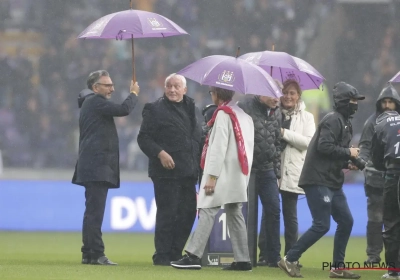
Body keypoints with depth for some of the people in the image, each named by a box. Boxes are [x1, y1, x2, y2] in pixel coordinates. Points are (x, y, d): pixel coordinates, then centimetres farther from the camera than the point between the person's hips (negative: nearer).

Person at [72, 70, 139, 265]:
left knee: (93, 212, 11)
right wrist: (133, 94, -2)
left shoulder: (90, 102, 21)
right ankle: (96, 254, -17)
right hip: (97, 166, -11)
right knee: (95, 211, -13)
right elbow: (123, 110, -17)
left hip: (93, 166, 11)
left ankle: (89, 254, 13)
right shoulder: (96, 101, -10)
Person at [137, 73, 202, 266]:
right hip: (166, 171, -6)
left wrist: (197, 165, 12)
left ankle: (176, 253, 16)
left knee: (187, 214, 7)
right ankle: (162, 256, 1)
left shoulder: (190, 108, 15)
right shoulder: (155, 109, -3)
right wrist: (160, 153, -21)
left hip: (188, 172, 6)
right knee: (167, 214, -5)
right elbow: (144, 138, -8)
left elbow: (197, 136, 22)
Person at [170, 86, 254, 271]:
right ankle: (242, 260, 4)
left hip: (224, 172, -9)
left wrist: (212, 176, -17)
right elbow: (249, 145, 16)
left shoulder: (223, 114, -9)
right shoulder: (244, 115, 17)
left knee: (207, 211, -11)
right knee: (234, 214, 9)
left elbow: (219, 146, -15)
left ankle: (193, 256, -18)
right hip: (239, 175, 9)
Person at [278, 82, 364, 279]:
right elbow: (324, 146, -23)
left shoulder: (344, 122, 18)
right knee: (322, 225, -12)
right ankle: (290, 260, -4)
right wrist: (348, 153, -14)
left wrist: (347, 163, 4)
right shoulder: (333, 120, -12)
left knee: (346, 221, 10)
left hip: (333, 182, 10)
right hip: (318, 180, -10)